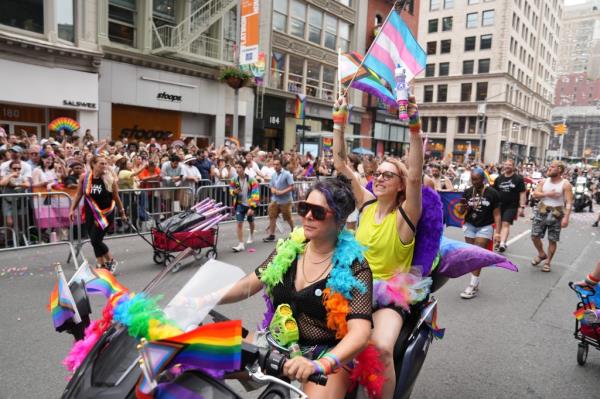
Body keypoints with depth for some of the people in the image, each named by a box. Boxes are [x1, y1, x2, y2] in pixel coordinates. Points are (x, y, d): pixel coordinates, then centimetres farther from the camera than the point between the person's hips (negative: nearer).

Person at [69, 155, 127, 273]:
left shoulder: (110, 179, -9)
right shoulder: (84, 178, -4)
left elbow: (116, 197, 1)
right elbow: (79, 195, 8)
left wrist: (122, 212, 8)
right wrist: (72, 209, 4)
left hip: (106, 213, -4)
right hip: (90, 214, 4)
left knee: (96, 240, -9)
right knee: (95, 241, 9)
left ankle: (111, 261, 11)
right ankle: (101, 264, 23)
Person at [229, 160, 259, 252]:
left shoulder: (251, 180, -21)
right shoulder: (234, 180, -7)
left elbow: (256, 194, -23)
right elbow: (231, 189, 11)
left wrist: (252, 207, -28)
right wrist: (234, 192, -15)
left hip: (250, 204, -2)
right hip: (240, 204, 2)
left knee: (251, 222, 21)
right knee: (239, 223, -10)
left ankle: (251, 235, 51)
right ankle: (241, 244, -6)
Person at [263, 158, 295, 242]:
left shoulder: (287, 174, -13)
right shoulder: (274, 175, 7)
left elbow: (291, 187, -17)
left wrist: (282, 192, -23)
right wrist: (273, 190, -8)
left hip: (285, 200, -6)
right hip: (275, 200, 6)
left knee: (288, 218, 9)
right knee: (272, 217, 3)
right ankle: (271, 235, 10)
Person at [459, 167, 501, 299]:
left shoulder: (492, 193, -7)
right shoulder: (467, 192, 2)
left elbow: (496, 214, -5)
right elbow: (461, 212, 7)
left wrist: (497, 232, -13)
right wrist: (464, 207, -16)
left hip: (485, 227, -4)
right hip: (470, 226, 4)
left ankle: (473, 286, -4)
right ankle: (475, 282, 15)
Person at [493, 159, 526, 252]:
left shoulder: (518, 179, 0)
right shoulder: (499, 179, 11)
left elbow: (522, 194, -3)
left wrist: (522, 207, -10)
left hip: (511, 206, -4)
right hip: (499, 205, 4)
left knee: (506, 224, -16)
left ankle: (502, 243, -25)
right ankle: (499, 240, 26)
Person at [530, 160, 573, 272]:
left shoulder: (565, 184, -9)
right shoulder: (544, 181, 4)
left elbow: (569, 202, -14)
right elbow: (535, 194, -1)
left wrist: (566, 217, -23)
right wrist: (547, 194, -19)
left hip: (556, 214, -3)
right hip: (541, 211, 4)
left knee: (552, 240, 4)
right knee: (535, 236, 3)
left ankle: (547, 262, 18)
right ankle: (542, 254, 28)